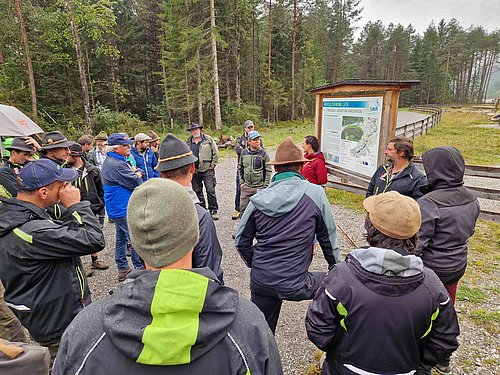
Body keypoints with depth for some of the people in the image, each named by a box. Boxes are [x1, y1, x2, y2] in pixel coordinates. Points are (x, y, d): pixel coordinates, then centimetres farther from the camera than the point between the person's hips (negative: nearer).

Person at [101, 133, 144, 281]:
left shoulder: (110, 161, 12)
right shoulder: (116, 165, -23)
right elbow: (136, 183, -20)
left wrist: (135, 174, -5)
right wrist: (138, 176, 0)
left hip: (117, 208, 11)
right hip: (124, 209, -11)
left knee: (121, 237, 17)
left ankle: (122, 269, 28)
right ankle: (140, 268, 8)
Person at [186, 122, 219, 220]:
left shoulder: (208, 139, 0)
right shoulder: (188, 142, 9)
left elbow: (215, 153, 0)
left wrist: (212, 165, -4)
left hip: (207, 170, -3)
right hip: (194, 171, 4)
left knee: (211, 191, -3)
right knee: (197, 192, 10)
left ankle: (213, 211, 7)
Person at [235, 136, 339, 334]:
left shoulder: (259, 199, -2)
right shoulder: (315, 194, -10)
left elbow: (241, 241, 6)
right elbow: (328, 238, 1)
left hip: (260, 282, 4)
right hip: (295, 285, -3)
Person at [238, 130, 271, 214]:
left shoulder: (263, 153, -5)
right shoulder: (243, 153, 4)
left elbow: (269, 171, -4)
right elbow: (240, 168, 14)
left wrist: (265, 186, -7)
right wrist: (241, 182, 6)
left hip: (260, 187, -3)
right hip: (246, 187, 3)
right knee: (243, 207, 7)